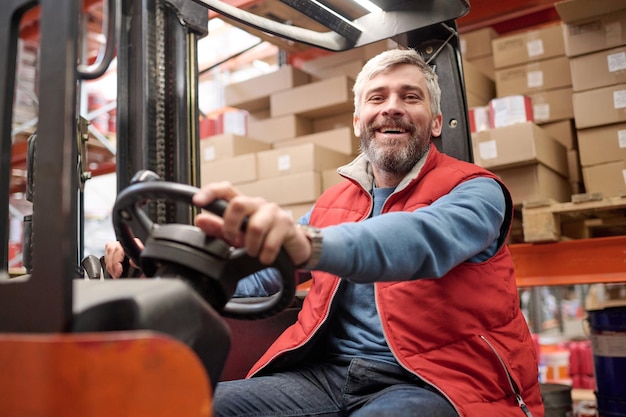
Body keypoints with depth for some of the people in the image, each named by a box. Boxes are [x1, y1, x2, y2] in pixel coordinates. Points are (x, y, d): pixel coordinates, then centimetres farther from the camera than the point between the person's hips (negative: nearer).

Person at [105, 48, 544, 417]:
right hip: (330, 373, 5)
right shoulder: (333, 202, 18)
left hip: (435, 381, -4)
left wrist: (307, 243, -42)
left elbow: (424, 242, -23)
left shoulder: (474, 190, 0)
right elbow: (265, 273, 18)